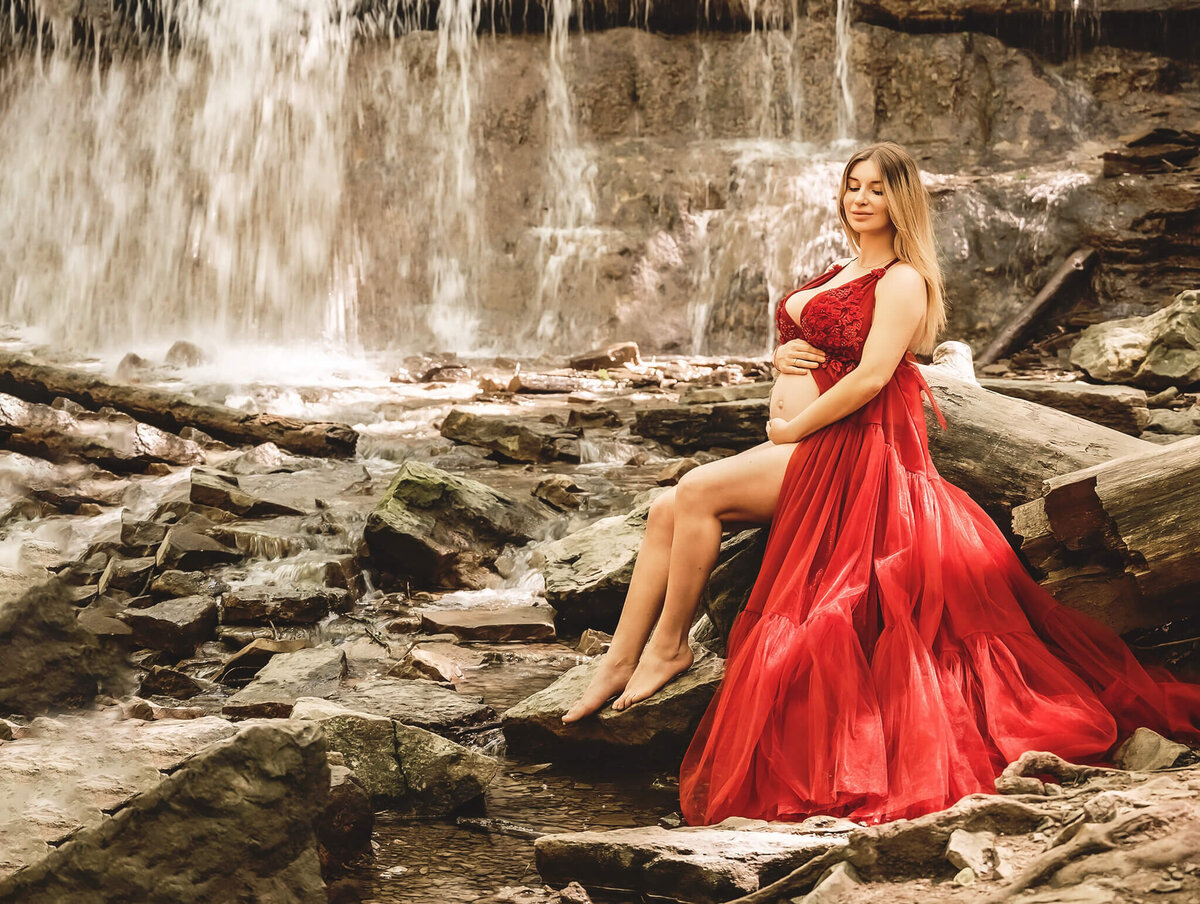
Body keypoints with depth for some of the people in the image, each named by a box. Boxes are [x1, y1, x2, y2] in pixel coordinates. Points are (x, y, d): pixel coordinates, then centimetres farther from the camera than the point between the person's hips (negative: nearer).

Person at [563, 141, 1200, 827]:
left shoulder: (903, 280, -6)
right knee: (668, 511, -7)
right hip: (801, 446, 9)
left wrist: (793, 428, -12)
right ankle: (620, 664, -7)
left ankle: (669, 644, -9)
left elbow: (871, 376, -18)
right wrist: (783, 358, 3)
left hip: (851, 446, -9)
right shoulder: (843, 273, 22)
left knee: (697, 492, -24)